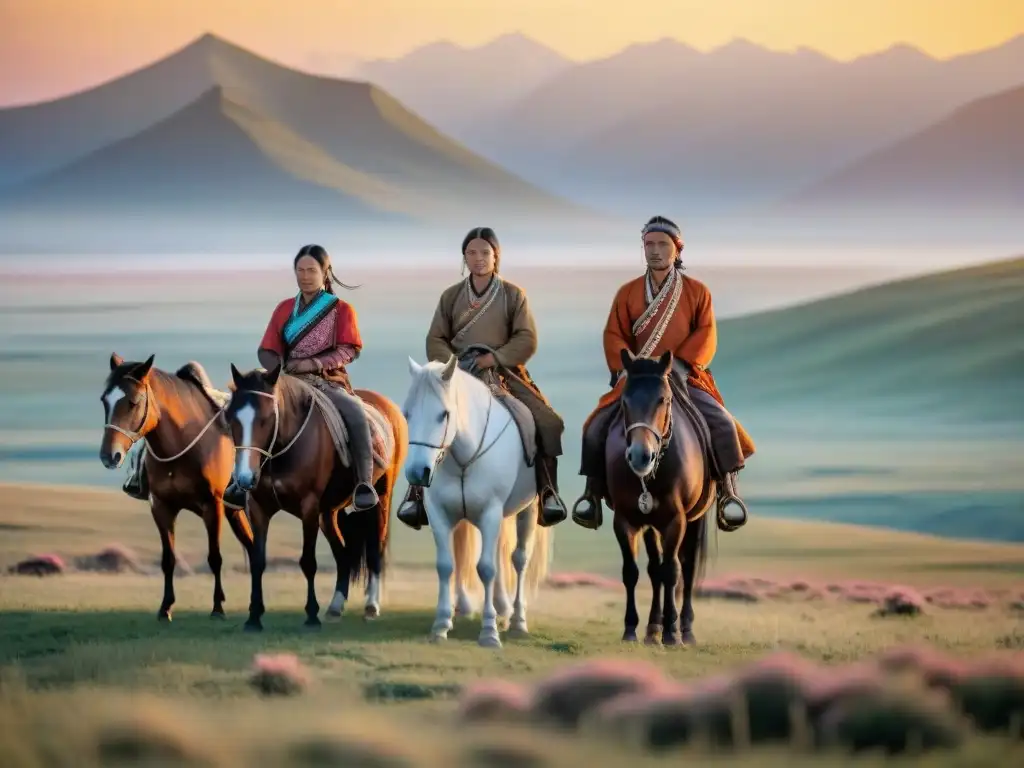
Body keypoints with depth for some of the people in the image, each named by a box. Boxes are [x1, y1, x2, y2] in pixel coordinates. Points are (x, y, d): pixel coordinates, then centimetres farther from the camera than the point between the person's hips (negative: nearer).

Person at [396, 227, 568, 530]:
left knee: (548, 421, -21)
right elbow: (435, 340, 8)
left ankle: (548, 489, -11)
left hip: (504, 370, -1)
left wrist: (492, 359, -15)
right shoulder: (451, 296, 11)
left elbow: (527, 340, -2)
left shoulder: (513, 295, 6)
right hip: (458, 372, 1)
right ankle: (417, 490, -13)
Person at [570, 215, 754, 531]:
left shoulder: (697, 291, 3)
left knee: (722, 424, -22)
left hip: (685, 378, -1)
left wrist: (681, 365, -18)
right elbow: (614, 336, 4)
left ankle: (727, 490, -9)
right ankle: (593, 491, 2)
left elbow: (705, 335, -4)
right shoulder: (628, 293, 6)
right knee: (598, 427, -14)